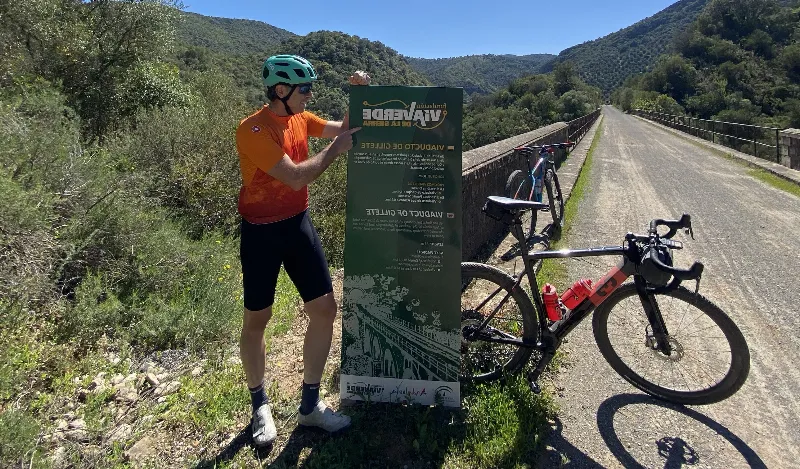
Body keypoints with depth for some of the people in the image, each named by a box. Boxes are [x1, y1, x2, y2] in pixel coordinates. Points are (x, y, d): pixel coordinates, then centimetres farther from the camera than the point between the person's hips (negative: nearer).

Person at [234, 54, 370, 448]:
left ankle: (310, 404, 19)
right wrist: (335, 148, -15)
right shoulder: (253, 130, -19)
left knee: (324, 309, 2)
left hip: (299, 223, 7)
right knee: (256, 320, 7)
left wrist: (358, 92, -2)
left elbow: (343, 128, 12)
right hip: (262, 232, -6)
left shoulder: (300, 118, 5)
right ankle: (260, 404, 30)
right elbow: (297, 177, -26)